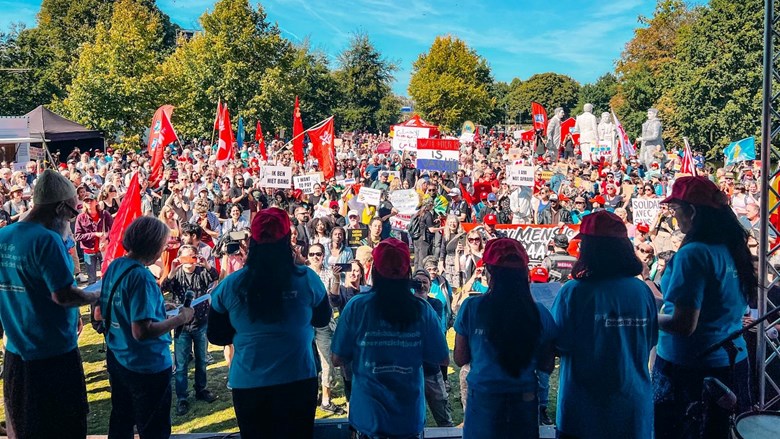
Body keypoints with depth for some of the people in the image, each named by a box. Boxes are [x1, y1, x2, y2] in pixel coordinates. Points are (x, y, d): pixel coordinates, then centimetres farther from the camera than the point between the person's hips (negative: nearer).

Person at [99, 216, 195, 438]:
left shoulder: (114, 266, 1)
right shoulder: (141, 277, -25)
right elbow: (141, 331, -30)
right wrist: (180, 318, -20)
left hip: (117, 359, 8)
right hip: (146, 366, -8)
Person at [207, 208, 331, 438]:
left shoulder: (229, 285, -8)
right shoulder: (307, 279, -10)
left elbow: (216, 336, 5)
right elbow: (322, 319, 7)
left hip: (247, 384, 1)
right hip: (298, 380, 0)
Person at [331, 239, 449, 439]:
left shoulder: (357, 306, -13)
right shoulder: (422, 310, -10)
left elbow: (338, 359, -6)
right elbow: (443, 359, -2)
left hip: (368, 416, -1)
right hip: (410, 417, 1)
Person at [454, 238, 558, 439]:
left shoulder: (472, 307, -11)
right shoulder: (540, 313, -7)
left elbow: (460, 358, -2)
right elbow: (548, 366, 2)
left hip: (483, 398, -1)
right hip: (525, 400, 1)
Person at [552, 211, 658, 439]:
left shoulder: (573, 292, -18)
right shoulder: (642, 290, -6)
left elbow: (559, 345, -11)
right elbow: (650, 342, 5)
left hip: (585, 406, -3)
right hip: (634, 405, 4)